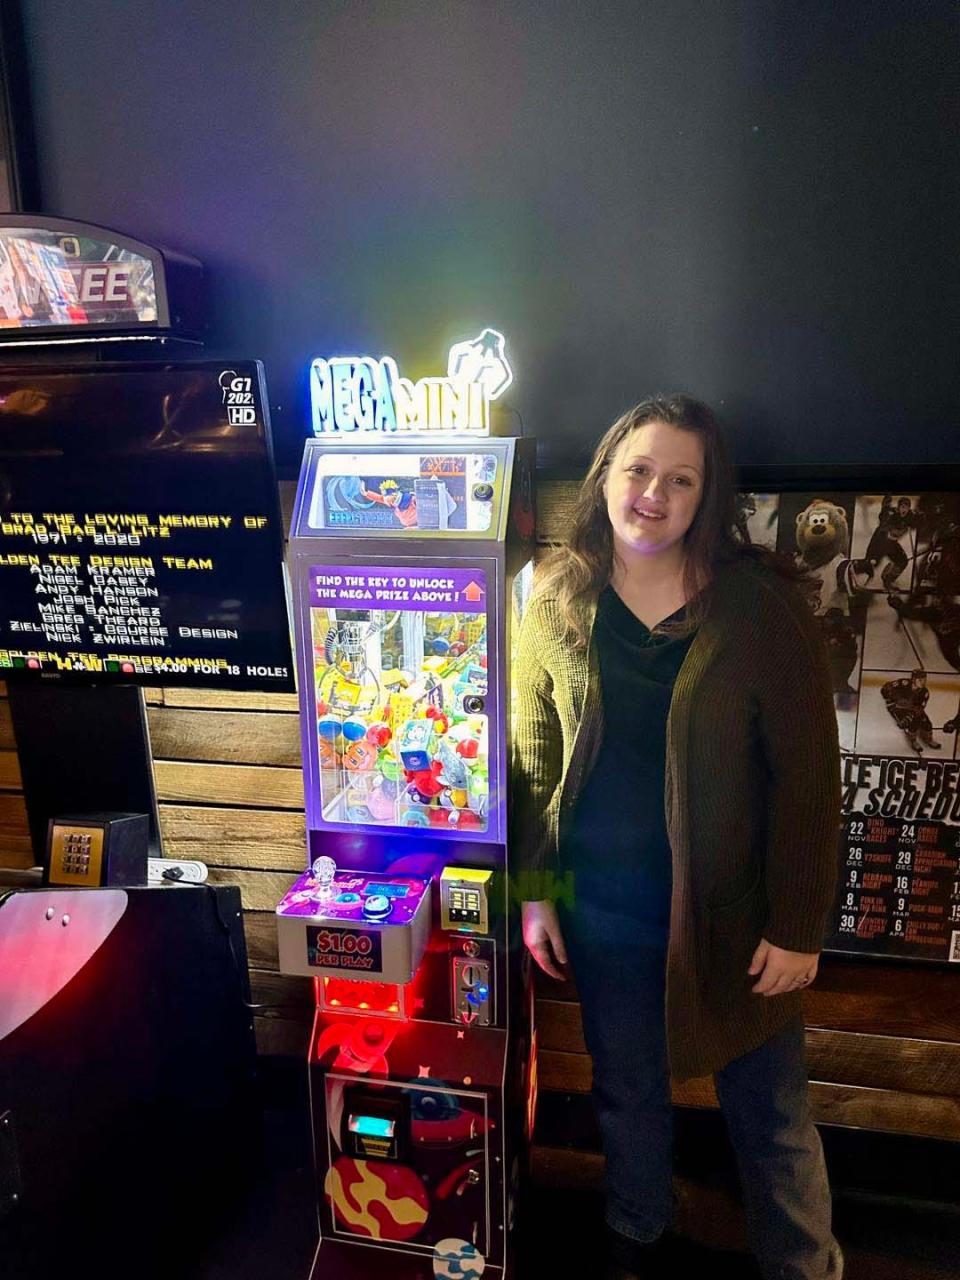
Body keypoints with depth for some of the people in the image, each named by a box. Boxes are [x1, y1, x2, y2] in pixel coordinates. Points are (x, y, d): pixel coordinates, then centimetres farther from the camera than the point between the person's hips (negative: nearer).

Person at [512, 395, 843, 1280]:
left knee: (767, 1107, 16)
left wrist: (798, 925, -9)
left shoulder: (763, 606, -13)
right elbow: (533, 757, 1)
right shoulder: (558, 602, -5)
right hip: (603, 903, 3)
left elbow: (808, 774, -10)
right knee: (627, 1085, 23)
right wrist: (534, 890, 1)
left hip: (730, 907, -2)